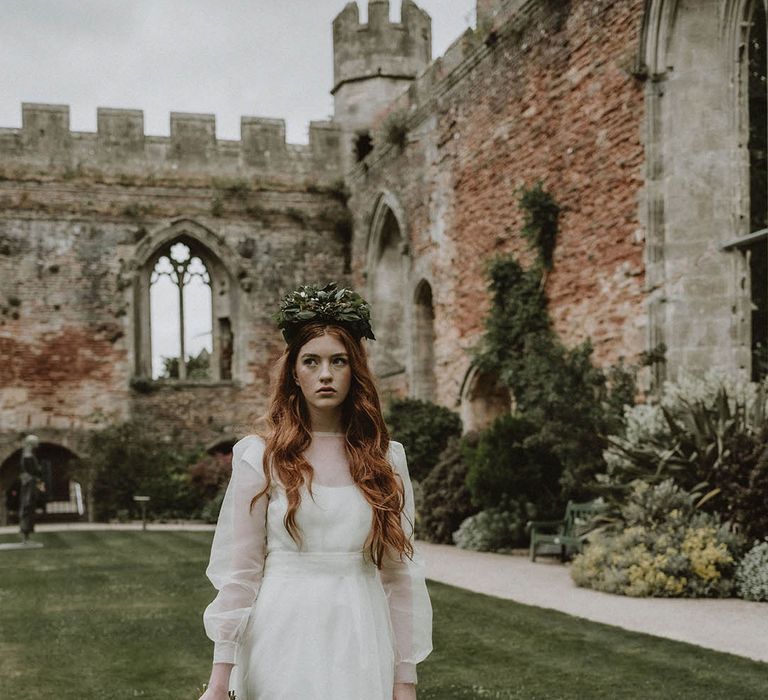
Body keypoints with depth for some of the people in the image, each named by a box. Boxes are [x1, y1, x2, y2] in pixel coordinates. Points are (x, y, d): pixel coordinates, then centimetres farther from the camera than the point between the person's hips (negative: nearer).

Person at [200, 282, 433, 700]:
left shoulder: (386, 460, 4)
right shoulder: (260, 457, -2)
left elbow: (400, 575, 4)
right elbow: (238, 572, -4)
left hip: (361, 648, 2)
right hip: (285, 639, -2)